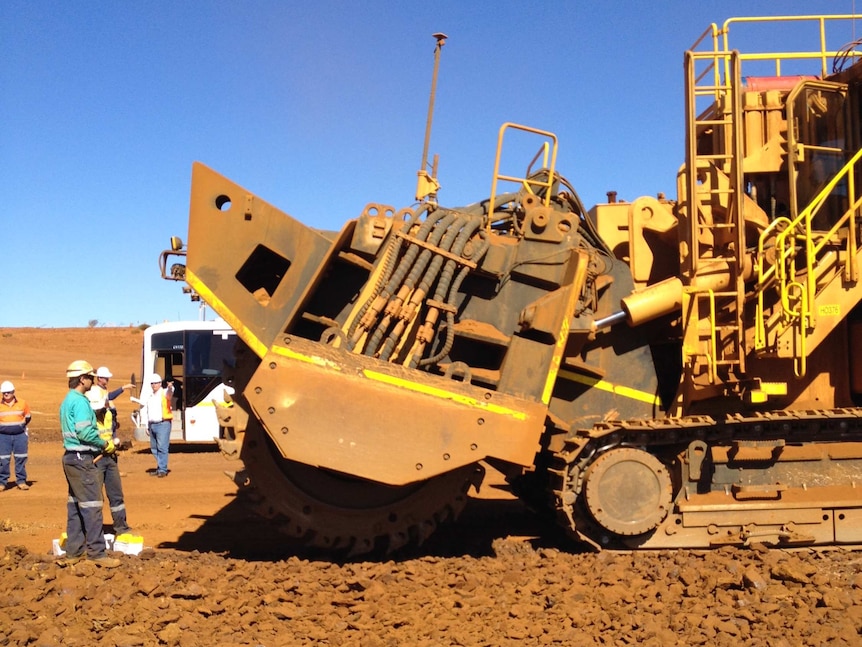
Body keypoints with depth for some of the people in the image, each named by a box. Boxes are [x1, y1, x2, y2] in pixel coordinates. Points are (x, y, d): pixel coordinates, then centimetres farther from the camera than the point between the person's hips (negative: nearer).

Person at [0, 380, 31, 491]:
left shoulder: (22, 403, 3)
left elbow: (28, 416, 14)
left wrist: (23, 422, 0)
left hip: (20, 435, 1)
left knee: (21, 459, 3)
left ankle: (21, 481, 11)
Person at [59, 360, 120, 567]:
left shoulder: (67, 401, 15)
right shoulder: (81, 402, -16)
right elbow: (85, 433, -23)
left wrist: (99, 445, 14)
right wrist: (105, 444, -10)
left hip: (70, 457, 10)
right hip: (82, 459, -10)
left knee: (75, 504, 13)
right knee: (91, 505, -7)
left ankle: (73, 551, 18)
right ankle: (96, 552, -4)